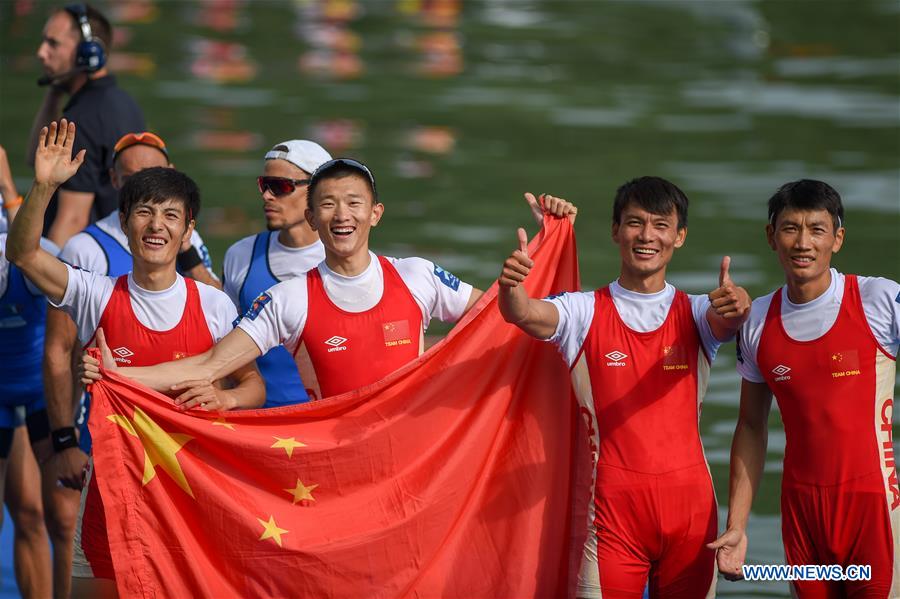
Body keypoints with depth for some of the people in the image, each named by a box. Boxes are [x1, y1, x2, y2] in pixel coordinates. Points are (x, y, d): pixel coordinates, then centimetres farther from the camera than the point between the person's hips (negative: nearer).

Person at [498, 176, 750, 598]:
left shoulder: (694, 313, 7)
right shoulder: (586, 312, 2)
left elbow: (725, 319, -17)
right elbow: (523, 314, -17)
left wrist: (735, 306, -42)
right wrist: (511, 286, -41)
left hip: (689, 500, 2)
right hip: (614, 501, -2)